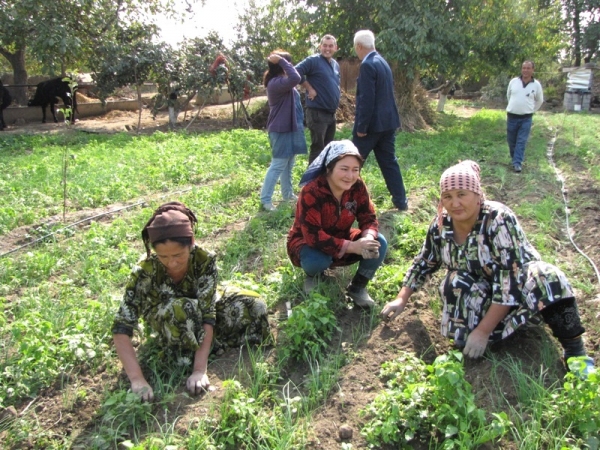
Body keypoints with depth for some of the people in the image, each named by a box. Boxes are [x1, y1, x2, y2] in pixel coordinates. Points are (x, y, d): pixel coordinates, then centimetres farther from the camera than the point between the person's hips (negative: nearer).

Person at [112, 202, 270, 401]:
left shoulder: (205, 261, -31)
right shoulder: (145, 272, -33)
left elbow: (207, 314, -34)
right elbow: (121, 330, -34)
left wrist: (200, 370, -41)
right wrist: (137, 380, -43)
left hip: (199, 312, 2)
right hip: (164, 323, -2)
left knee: (255, 307, -20)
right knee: (180, 310, -39)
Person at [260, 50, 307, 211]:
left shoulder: (283, 82, 14)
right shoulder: (275, 83, -21)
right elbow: (295, 78, -35)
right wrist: (281, 61, -27)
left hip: (290, 128, 10)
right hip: (281, 130, -10)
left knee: (288, 165, 18)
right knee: (278, 165, -8)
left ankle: (287, 194, 30)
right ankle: (265, 200, -3)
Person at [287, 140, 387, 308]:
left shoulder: (357, 186, -15)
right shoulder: (311, 191, -30)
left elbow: (368, 219, -11)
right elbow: (313, 236, -34)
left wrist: (368, 239, -36)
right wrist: (352, 247, -40)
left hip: (341, 240, 5)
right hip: (307, 242, -4)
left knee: (379, 243, -19)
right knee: (317, 259, -39)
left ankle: (357, 287, 2)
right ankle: (314, 276, 0)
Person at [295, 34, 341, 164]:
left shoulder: (336, 65, 16)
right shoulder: (313, 60, -10)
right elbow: (296, 72, -20)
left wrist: (335, 99, 15)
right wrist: (310, 89, -16)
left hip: (331, 113, 8)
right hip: (317, 113, -8)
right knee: (318, 149, -5)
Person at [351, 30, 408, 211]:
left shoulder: (367, 65, -15)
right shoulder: (382, 62, 13)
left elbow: (367, 99, -21)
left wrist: (361, 126, -17)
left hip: (373, 123, -8)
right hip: (388, 121, 9)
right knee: (389, 161, 12)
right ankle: (400, 201, 14)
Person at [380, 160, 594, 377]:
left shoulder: (499, 220, -27)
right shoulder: (441, 225, -11)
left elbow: (510, 281, -32)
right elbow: (423, 264, 5)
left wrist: (483, 331, -33)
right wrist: (401, 300, 0)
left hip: (519, 285, -3)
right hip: (479, 291, 3)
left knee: (544, 278, -34)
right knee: (454, 285, -30)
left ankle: (575, 350, -22)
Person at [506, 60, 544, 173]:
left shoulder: (536, 85, -2)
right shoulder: (513, 81, 0)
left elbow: (539, 100, 12)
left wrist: (531, 110, 13)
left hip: (526, 118, -2)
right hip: (512, 116, 2)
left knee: (521, 141, -5)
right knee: (511, 140, 9)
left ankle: (517, 163, -4)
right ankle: (515, 159, 27)